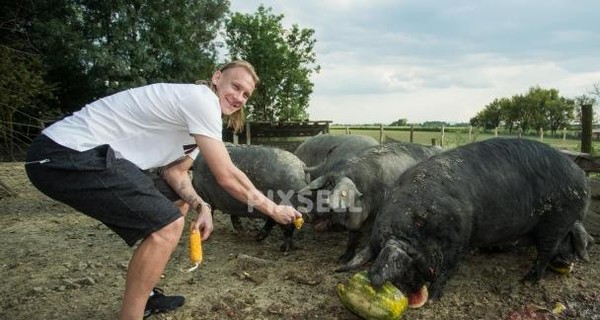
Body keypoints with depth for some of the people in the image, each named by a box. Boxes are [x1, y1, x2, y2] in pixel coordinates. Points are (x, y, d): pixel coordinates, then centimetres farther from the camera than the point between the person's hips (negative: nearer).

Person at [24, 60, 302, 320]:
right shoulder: (201, 99, -16)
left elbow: (174, 170, 13)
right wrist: (272, 208, -6)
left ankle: (144, 296, 26)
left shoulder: (195, 109, 15)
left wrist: (200, 206, -4)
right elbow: (226, 176, -16)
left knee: (178, 202, 17)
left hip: (82, 154, 11)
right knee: (167, 224, -15)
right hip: (67, 154, -10)